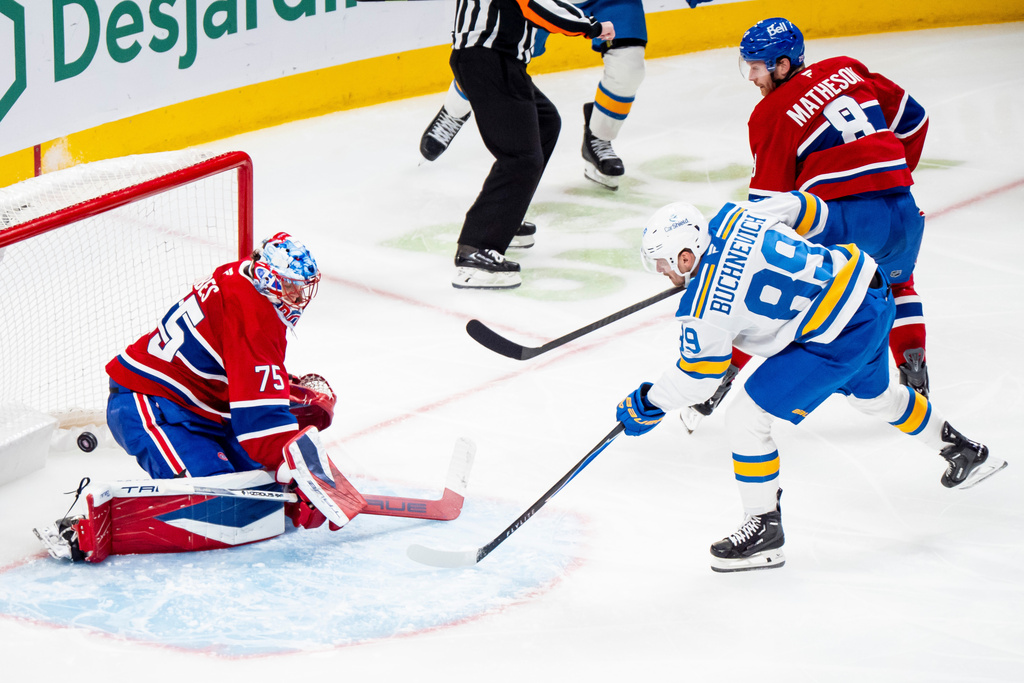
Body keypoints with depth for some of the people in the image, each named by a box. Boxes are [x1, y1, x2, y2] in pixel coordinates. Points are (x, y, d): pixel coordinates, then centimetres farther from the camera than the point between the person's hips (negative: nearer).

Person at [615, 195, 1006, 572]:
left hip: (838, 335, -9)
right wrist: (826, 217, 37)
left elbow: (696, 378, -6)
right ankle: (962, 451, 57)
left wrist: (647, 404, 9)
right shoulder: (732, 219, 1)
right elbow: (797, 208, 15)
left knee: (746, 419, -2)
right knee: (872, 392, 37)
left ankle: (764, 527, 9)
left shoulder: (704, 305, -17)